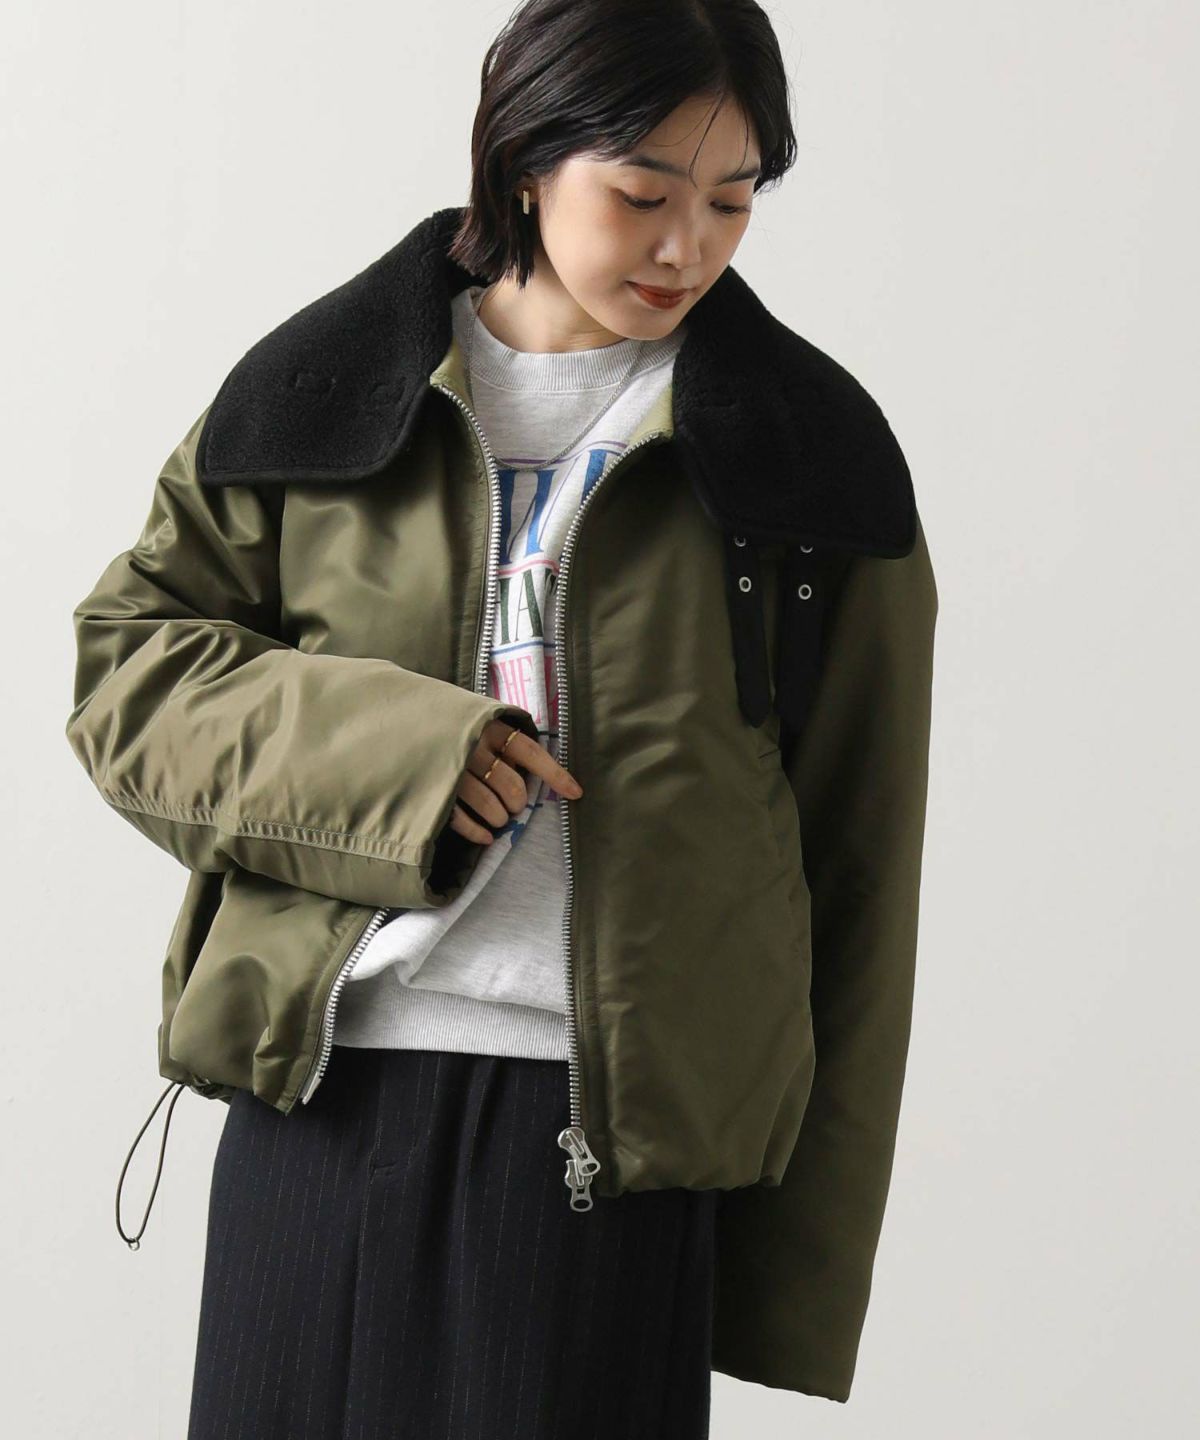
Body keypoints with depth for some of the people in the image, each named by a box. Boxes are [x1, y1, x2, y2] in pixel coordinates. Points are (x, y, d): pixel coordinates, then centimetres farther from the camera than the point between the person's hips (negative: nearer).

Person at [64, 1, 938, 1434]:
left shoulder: (813, 454, 3)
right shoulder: (324, 396, 6)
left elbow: (854, 868, 5)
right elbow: (125, 665, 8)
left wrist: (804, 1274, 3)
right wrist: (378, 752, -12)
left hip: (612, 1140, -1)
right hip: (321, 1099, 1)